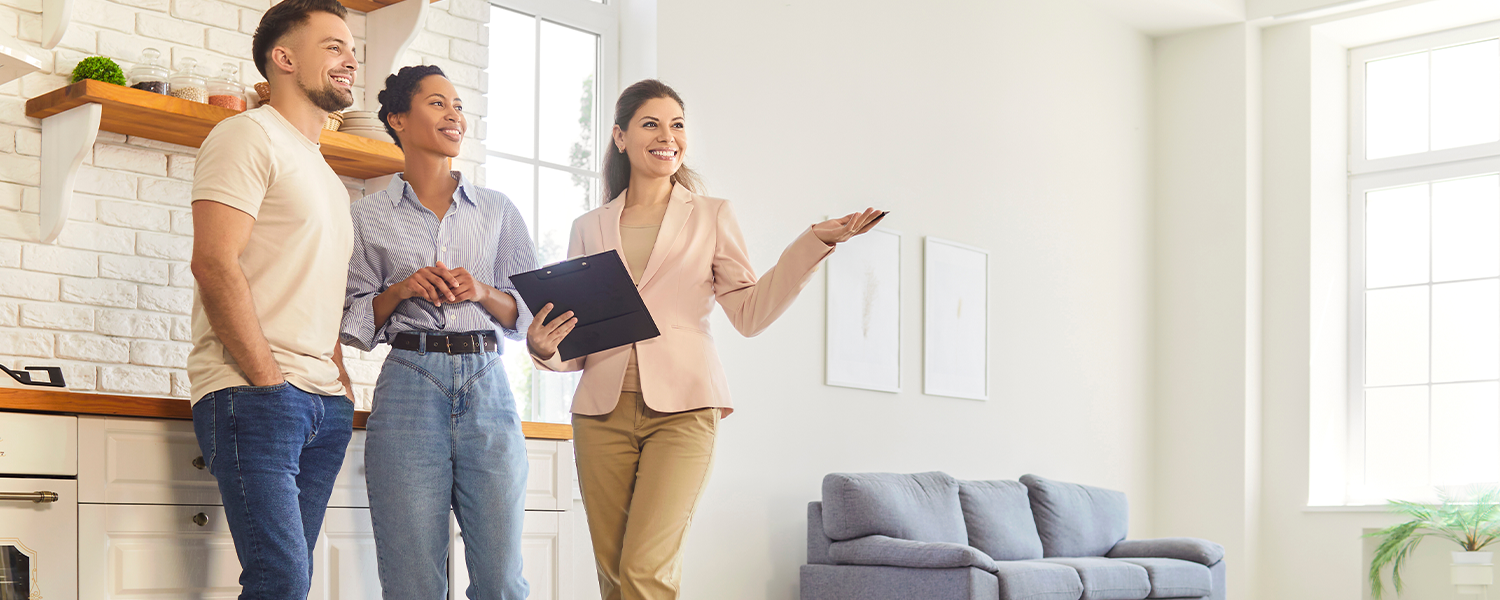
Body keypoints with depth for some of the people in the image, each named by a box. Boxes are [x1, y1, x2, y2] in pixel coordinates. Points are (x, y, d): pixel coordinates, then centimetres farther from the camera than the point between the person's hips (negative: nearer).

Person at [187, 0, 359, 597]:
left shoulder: (327, 177, 26)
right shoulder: (249, 135, -1)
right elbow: (215, 262, -13)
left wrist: (339, 384, 11)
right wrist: (269, 380, -15)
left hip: (324, 403, 8)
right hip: (253, 396, -8)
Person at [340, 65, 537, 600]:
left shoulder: (497, 209, 15)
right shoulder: (369, 217, 11)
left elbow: (530, 312, 13)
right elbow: (353, 324, 10)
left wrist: (481, 292, -5)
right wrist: (401, 290, -7)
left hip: (487, 384, 1)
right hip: (410, 385, -1)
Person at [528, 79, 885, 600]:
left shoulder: (711, 216, 11)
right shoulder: (589, 228, 16)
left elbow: (750, 313, 3)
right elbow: (575, 338, 14)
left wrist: (815, 242, -4)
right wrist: (544, 347, -8)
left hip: (682, 407, -2)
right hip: (602, 411, 3)